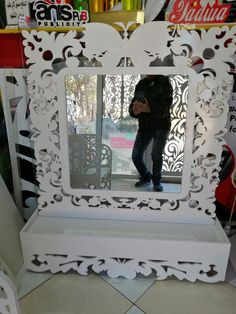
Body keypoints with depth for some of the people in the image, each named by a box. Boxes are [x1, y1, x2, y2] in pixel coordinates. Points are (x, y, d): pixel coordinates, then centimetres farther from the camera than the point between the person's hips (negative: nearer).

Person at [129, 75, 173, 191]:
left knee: (156, 154, -14)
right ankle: (146, 177, 31)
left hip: (161, 127, -4)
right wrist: (134, 111, -25)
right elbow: (132, 106, 0)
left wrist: (147, 109, -38)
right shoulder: (141, 84, 5)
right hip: (144, 127, 5)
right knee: (136, 156, 5)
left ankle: (157, 182, 12)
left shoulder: (164, 83, -8)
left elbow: (164, 108, -20)